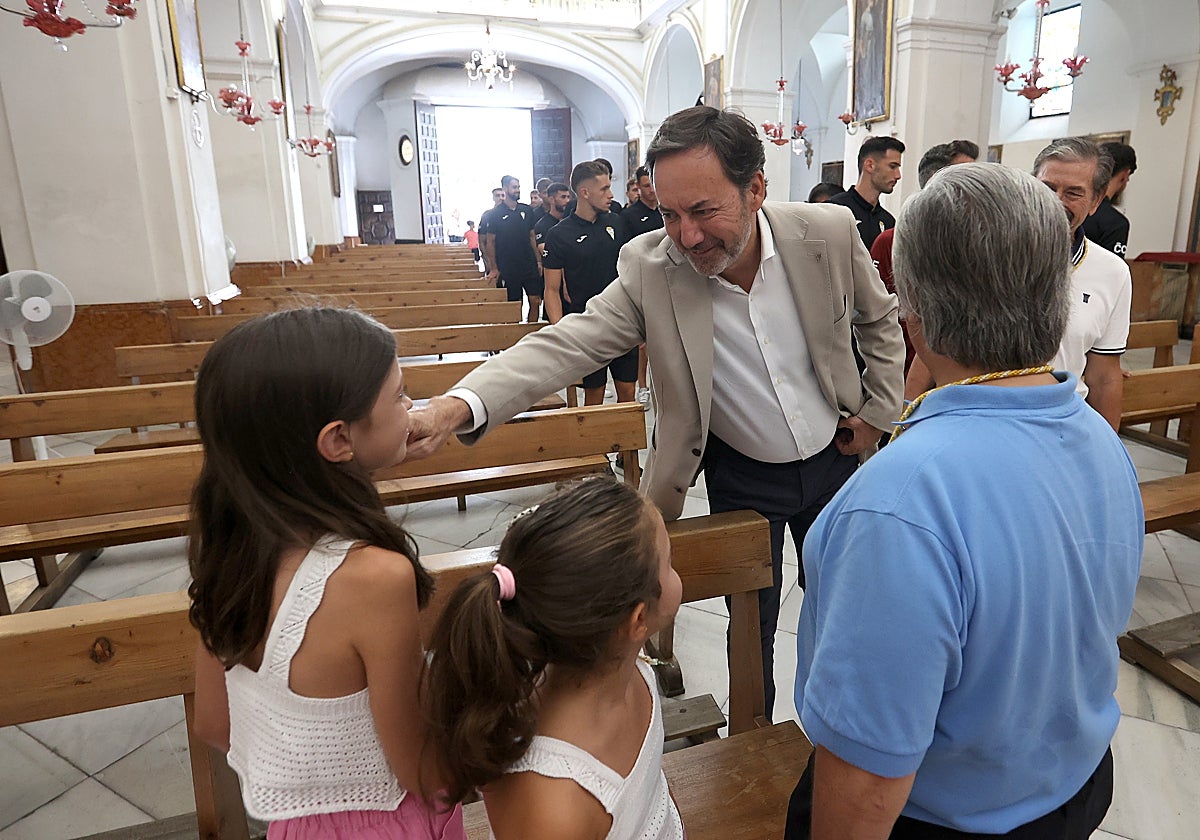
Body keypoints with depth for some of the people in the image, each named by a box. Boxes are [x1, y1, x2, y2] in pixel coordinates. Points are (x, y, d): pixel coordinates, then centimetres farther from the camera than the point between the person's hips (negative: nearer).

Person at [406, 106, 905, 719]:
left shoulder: (829, 232, -18)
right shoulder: (650, 268, -22)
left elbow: (880, 319, 1)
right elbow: (565, 345, -30)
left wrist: (878, 410, -1)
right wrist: (458, 405, -45)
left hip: (834, 459, 2)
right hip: (742, 478, -2)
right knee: (751, 624, 13)